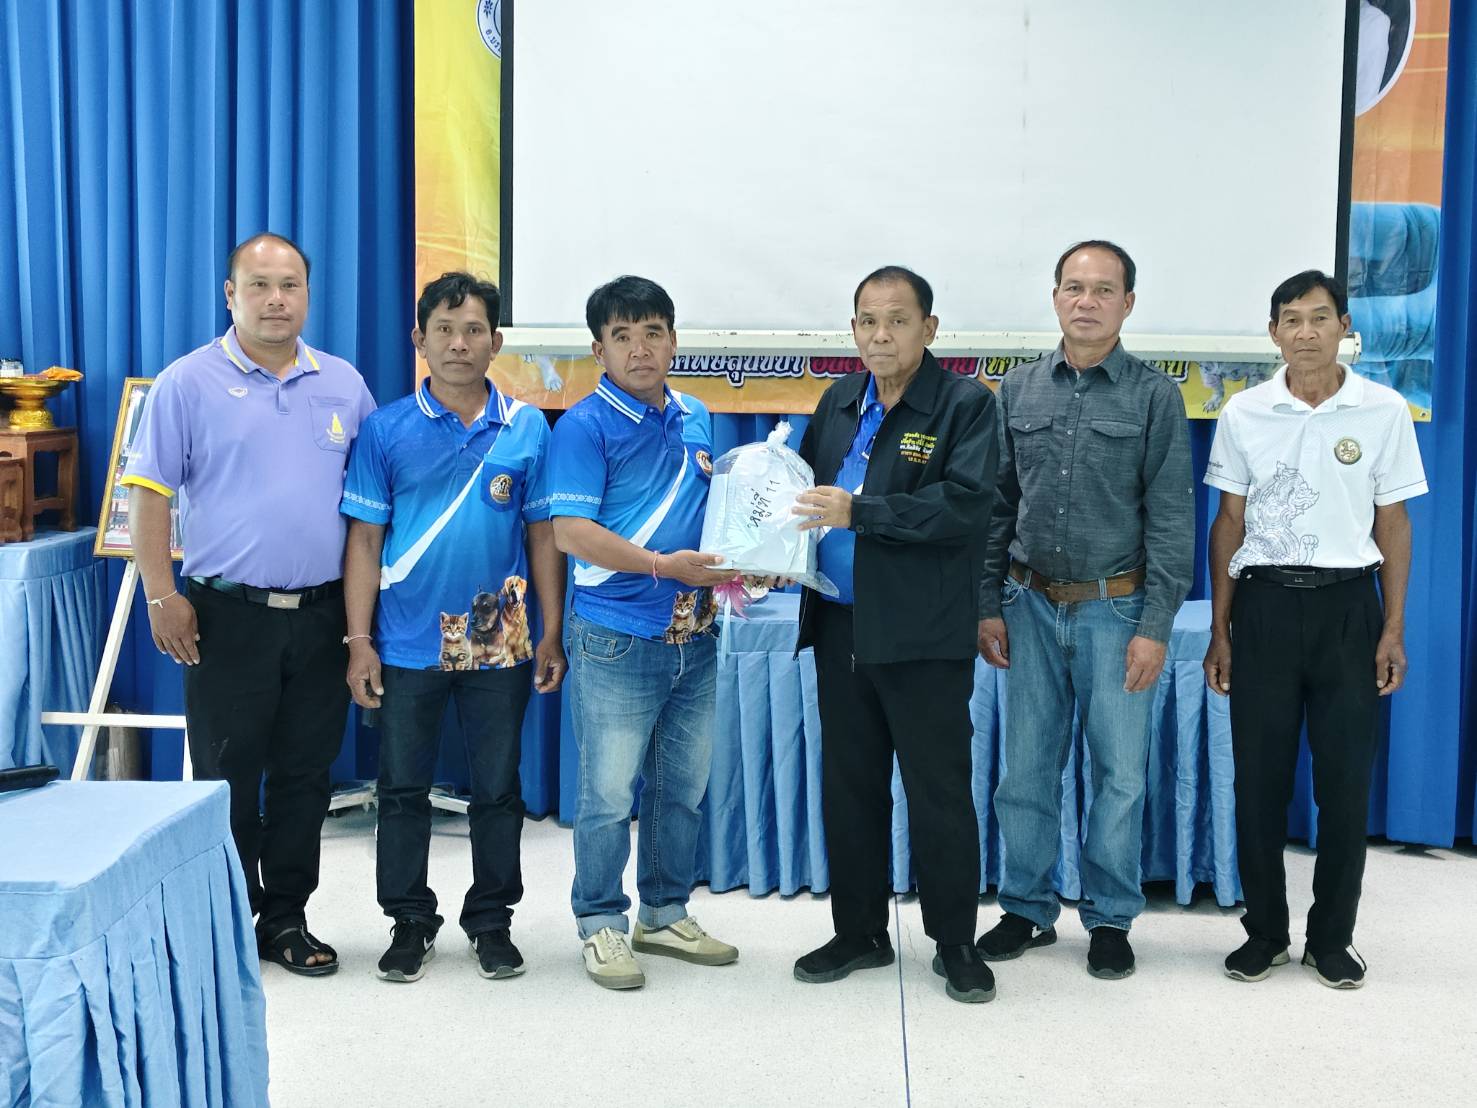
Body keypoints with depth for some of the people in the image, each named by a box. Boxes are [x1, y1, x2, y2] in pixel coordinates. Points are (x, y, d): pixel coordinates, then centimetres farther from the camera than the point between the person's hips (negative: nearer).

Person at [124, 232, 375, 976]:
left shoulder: (344, 385, 8)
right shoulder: (189, 383, -3)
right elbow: (148, 493, -4)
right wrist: (160, 596, -10)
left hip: (321, 615, 3)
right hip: (227, 615, -3)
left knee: (305, 776, 10)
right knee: (227, 779, 5)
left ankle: (286, 918, 23)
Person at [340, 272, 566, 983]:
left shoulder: (527, 428, 2)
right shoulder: (386, 430, -1)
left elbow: (543, 534, 5)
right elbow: (364, 538, -1)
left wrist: (552, 635, 2)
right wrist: (359, 642, -6)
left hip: (500, 643, 1)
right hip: (408, 645, 0)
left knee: (498, 789, 10)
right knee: (403, 789, 9)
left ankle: (491, 921, 26)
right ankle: (410, 923, 24)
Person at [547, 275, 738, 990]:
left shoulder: (695, 419, 12)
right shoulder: (586, 425, -8)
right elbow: (570, 531, -16)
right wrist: (665, 565, -23)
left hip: (694, 637, 7)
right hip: (617, 641, -6)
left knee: (683, 789, 15)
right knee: (609, 795, 1)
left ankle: (666, 915, 30)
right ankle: (600, 925, 17)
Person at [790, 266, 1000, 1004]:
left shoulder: (965, 404, -7)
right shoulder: (838, 403, 12)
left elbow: (966, 505, -19)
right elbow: (807, 490, 18)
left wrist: (858, 512, -22)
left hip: (923, 637, -6)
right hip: (840, 628, 6)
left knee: (939, 792, 2)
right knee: (849, 788, 13)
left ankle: (955, 943, 17)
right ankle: (859, 933, 27)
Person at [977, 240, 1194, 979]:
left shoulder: (1154, 397, -3)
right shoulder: (1019, 390, 6)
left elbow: (1171, 518, -5)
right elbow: (997, 504, 8)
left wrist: (1155, 627, -10)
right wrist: (989, 606, 4)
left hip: (1116, 609, -2)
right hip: (1033, 606, 3)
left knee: (1119, 772, 5)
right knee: (1026, 768, 9)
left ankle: (1110, 919, 19)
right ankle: (1026, 909, 23)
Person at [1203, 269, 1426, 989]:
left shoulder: (1384, 411, 0)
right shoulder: (1244, 414, 2)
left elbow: (1393, 523, 4)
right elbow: (1229, 522, 5)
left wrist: (1393, 630, 0)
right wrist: (1219, 631, 3)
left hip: (1347, 605, 0)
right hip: (1264, 604, 1)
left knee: (1346, 781, 4)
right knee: (1259, 778, 4)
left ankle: (1332, 938, 19)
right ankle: (1264, 932, 19)